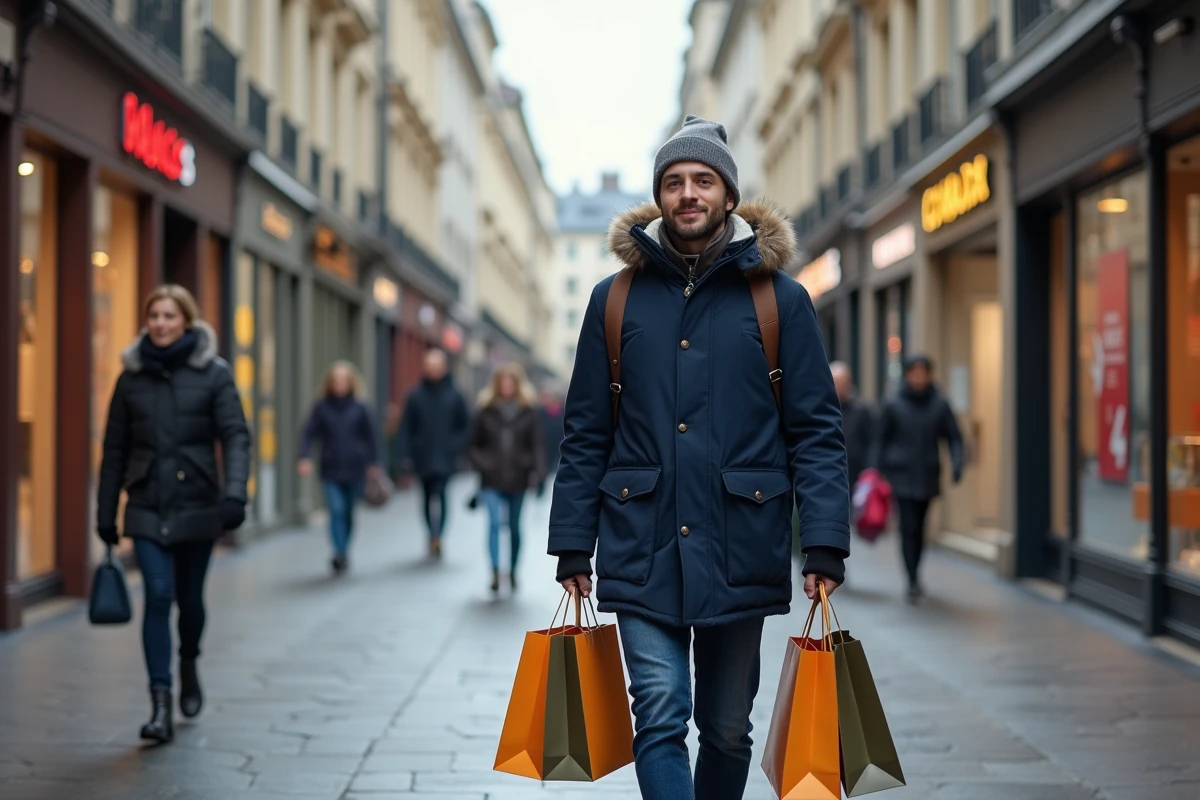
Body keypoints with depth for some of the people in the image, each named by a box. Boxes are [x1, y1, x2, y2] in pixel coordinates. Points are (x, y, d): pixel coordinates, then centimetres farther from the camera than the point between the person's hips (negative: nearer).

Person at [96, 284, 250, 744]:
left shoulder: (214, 374, -2)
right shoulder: (131, 378, 4)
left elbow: (235, 436, -9)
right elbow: (115, 451, 9)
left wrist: (234, 494, -23)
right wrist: (105, 515, 9)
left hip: (197, 506, -1)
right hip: (148, 509, 1)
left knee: (189, 598, 10)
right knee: (158, 595, -12)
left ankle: (188, 667, 41)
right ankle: (160, 706, -11)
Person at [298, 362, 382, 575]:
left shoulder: (359, 408, 3)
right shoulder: (322, 408, 2)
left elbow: (371, 436, 6)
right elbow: (309, 433, -1)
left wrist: (373, 463, 2)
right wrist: (305, 457, -14)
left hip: (355, 470, 1)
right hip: (331, 470, -1)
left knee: (348, 513, 11)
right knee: (336, 511, -15)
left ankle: (342, 554, 25)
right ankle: (340, 554, -21)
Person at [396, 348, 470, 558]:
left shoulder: (454, 395, 3)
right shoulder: (416, 396, 5)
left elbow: (464, 426, 8)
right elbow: (406, 429, 5)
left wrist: (457, 450, -2)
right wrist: (406, 455, -2)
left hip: (445, 458, -2)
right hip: (422, 458, 3)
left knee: (439, 493, -19)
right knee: (429, 497, 10)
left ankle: (436, 537, -26)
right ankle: (435, 537, 23)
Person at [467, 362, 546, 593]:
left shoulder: (528, 413, 2)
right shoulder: (486, 412, 3)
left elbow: (537, 445, -2)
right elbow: (473, 445, 9)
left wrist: (538, 474, -13)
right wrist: (482, 464, -8)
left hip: (518, 479, 1)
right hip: (493, 480, -1)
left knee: (515, 527, 11)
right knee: (494, 522, -17)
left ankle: (513, 571, 27)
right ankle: (495, 572, -22)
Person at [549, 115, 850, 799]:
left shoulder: (779, 298, 2)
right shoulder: (617, 299, 6)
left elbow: (816, 429, -1)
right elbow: (586, 434, 8)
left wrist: (825, 544, -9)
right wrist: (573, 546, 4)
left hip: (739, 551, 0)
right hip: (642, 549, 0)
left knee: (727, 728, 12)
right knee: (661, 715, -10)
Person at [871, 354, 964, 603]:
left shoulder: (939, 405, 2)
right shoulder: (894, 405, -1)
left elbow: (953, 437, 4)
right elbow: (881, 439, 4)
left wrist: (957, 463, -11)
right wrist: (877, 470, -1)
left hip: (928, 476, 2)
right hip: (902, 475, -2)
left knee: (919, 528, 10)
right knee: (908, 527, -10)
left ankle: (915, 573, 28)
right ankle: (913, 582, -9)